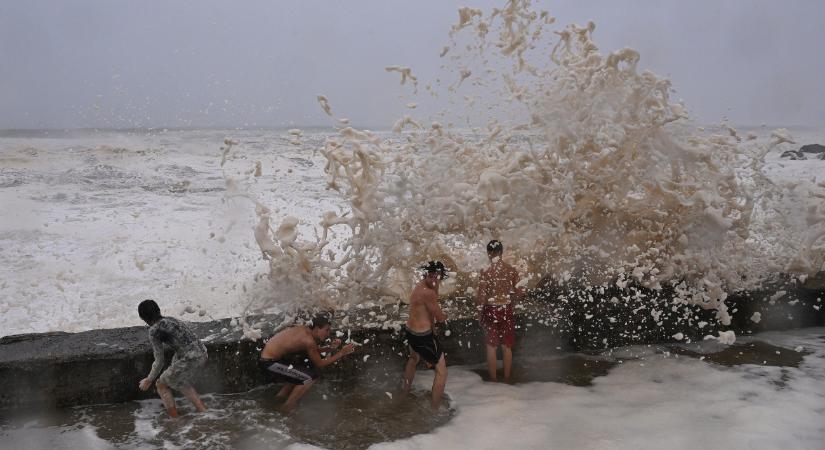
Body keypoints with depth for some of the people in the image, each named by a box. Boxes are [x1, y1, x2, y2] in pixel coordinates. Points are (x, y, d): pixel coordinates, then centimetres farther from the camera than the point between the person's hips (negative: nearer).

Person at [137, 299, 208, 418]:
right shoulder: (170, 320, 19)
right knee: (179, 382, 31)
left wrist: (148, 380, 8)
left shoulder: (154, 331, -6)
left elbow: (159, 361, -5)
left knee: (161, 384, 16)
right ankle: (203, 411, 29)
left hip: (190, 359, -8)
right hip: (202, 354, 8)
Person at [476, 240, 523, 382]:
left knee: (491, 347, 10)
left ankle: (493, 380, 16)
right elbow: (519, 293, 1)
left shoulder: (485, 272, -15)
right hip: (506, 311, 3)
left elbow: (481, 300, -15)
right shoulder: (511, 270, -5)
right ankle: (507, 379, 24)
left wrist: (476, 295, 7)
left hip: (491, 311, -3)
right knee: (507, 347, 15)